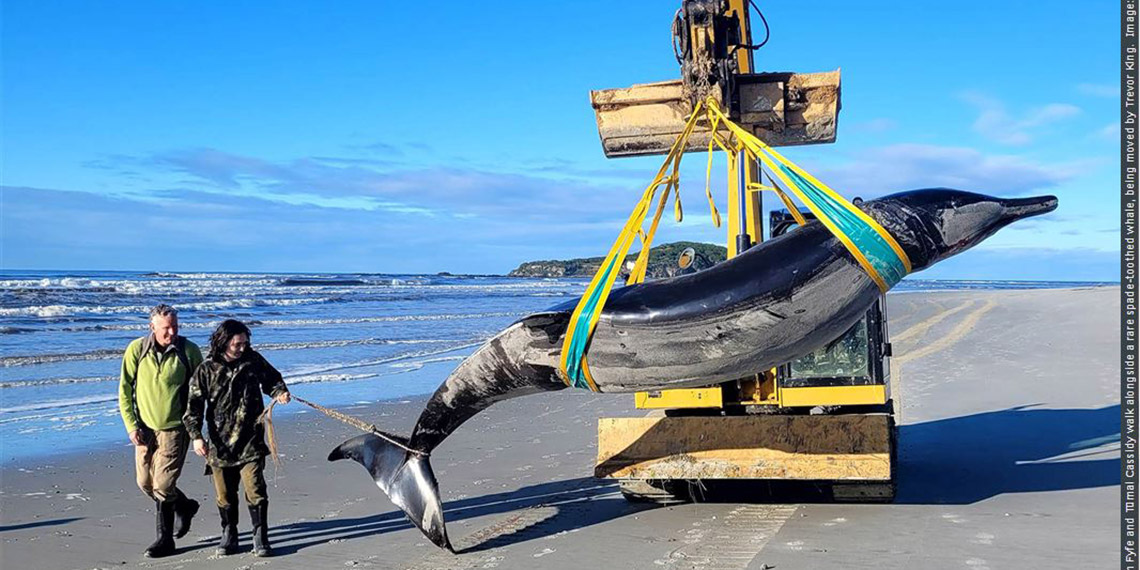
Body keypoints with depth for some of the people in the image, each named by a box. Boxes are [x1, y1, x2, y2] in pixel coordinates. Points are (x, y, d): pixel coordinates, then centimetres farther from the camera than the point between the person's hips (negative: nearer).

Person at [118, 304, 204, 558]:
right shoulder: (136, 350, -5)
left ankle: (165, 540, 15)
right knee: (145, 482, 11)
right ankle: (185, 506, 36)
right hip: (145, 428, 4)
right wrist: (131, 425, -6)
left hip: (175, 428, -4)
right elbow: (125, 390, 0)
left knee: (163, 485, -8)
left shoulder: (189, 351, -9)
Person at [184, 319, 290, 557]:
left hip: (250, 441, 0)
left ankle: (260, 537, 5)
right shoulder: (206, 370, -3)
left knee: (255, 490, -6)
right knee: (225, 495, 11)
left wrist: (279, 392, -3)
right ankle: (229, 535, 29)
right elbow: (194, 406, -4)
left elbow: (271, 379, 19)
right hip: (220, 443, 1)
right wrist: (196, 436, -14)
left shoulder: (254, 361, 1)